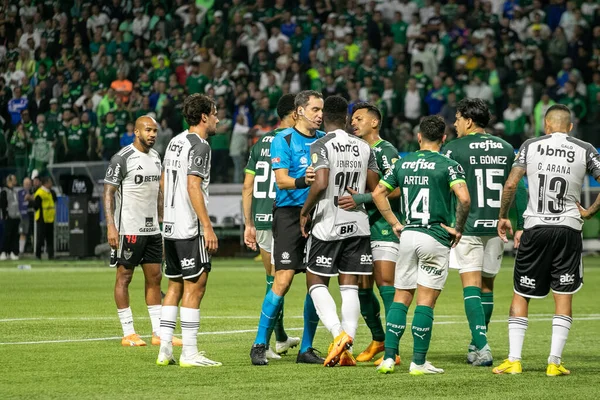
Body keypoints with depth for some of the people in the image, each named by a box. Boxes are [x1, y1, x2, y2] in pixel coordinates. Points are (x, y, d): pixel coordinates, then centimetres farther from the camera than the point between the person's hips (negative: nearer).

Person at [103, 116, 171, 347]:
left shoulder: (156, 157, 13)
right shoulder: (122, 159, -10)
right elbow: (108, 192, -11)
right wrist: (111, 226, -19)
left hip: (152, 229, 8)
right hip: (129, 229, -8)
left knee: (154, 277, 7)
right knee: (124, 277, -1)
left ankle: (159, 333, 10)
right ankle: (128, 334, 2)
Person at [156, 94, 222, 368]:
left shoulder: (175, 142, 15)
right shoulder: (199, 145, -12)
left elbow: (164, 182, 22)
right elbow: (193, 186, -20)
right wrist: (207, 226, -20)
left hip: (170, 226, 9)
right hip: (190, 227, -9)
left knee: (175, 286, 13)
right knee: (194, 288, -5)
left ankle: (165, 350, 12)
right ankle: (189, 353, -6)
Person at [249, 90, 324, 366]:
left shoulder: (325, 140, 13)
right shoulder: (283, 140, -2)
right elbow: (281, 180, -11)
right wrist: (303, 181, -29)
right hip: (289, 212, -5)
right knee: (283, 280, -12)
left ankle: (306, 349, 12)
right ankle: (259, 346, -4)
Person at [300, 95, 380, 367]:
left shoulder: (321, 146, -10)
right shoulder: (364, 147, 6)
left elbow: (321, 183, -22)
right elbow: (375, 189, 6)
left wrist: (305, 211, -9)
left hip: (327, 225, -4)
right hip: (358, 225, 4)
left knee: (316, 283, 8)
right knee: (349, 287, 6)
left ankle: (338, 334, -13)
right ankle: (346, 350, -2)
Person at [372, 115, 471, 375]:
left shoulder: (402, 163, 8)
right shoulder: (448, 165, -7)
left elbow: (378, 193, 11)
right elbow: (464, 199, -19)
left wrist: (395, 223, 15)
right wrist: (458, 229, -6)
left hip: (408, 235, 4)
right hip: (435, 237, -4)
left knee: (401, 298, 11)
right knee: (426, 301, 0)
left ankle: (389, 357, 4)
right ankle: (418, 362, 1)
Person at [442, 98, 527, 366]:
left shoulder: (454, 149, -5)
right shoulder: (506, 149, 8)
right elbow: (518, 189, 7)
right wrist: (521, 226, 11)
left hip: (467, 226, -4)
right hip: (496, 226, 4)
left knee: (471, 285, -5)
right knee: (487, 285, 14)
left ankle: (482, 346, -17)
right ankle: (478, 345, 22)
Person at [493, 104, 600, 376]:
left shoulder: (530, 146, 2)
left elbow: (510, 184, -3)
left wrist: (503, 216, 8)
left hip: (536, 228, 0)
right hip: (569, 229, 0)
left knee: (521, 295, 9)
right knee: (564, 297, 5)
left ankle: (513, 360, 5)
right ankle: (555, 362, 1)